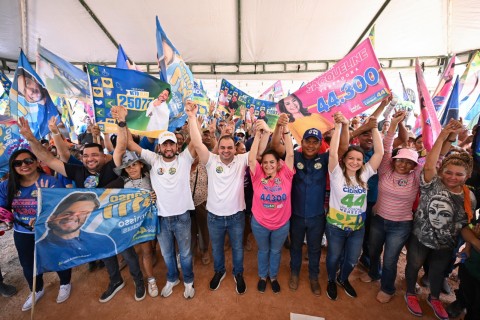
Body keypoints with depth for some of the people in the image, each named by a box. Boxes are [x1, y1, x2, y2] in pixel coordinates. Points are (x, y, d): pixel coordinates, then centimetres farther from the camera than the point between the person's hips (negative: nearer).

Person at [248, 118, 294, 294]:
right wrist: (258, 134, -35)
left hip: (282, 224, 1)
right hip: (259, 223, -1)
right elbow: (251, 158, -27)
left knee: (276, 251, 24)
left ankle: (273, 276, 50)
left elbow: (290, 154, -22)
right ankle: (262, 276, 49)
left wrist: (285, 131, -31)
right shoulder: (258, 176, -15)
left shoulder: (285, 175, -14)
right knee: (263, 251, 23)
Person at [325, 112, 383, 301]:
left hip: (358, 227, 4)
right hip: (335, 226, -4)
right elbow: (332, 153, -32)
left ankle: (343, 279, 53)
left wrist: (374, 127, -13)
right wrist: (339, 125, -33)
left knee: (352, 260, 23)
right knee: (334, 258, 19)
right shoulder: (337, 174, -17)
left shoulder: (364, 174, -5)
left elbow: (379, 153, -11)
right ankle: (331, 281, 48)